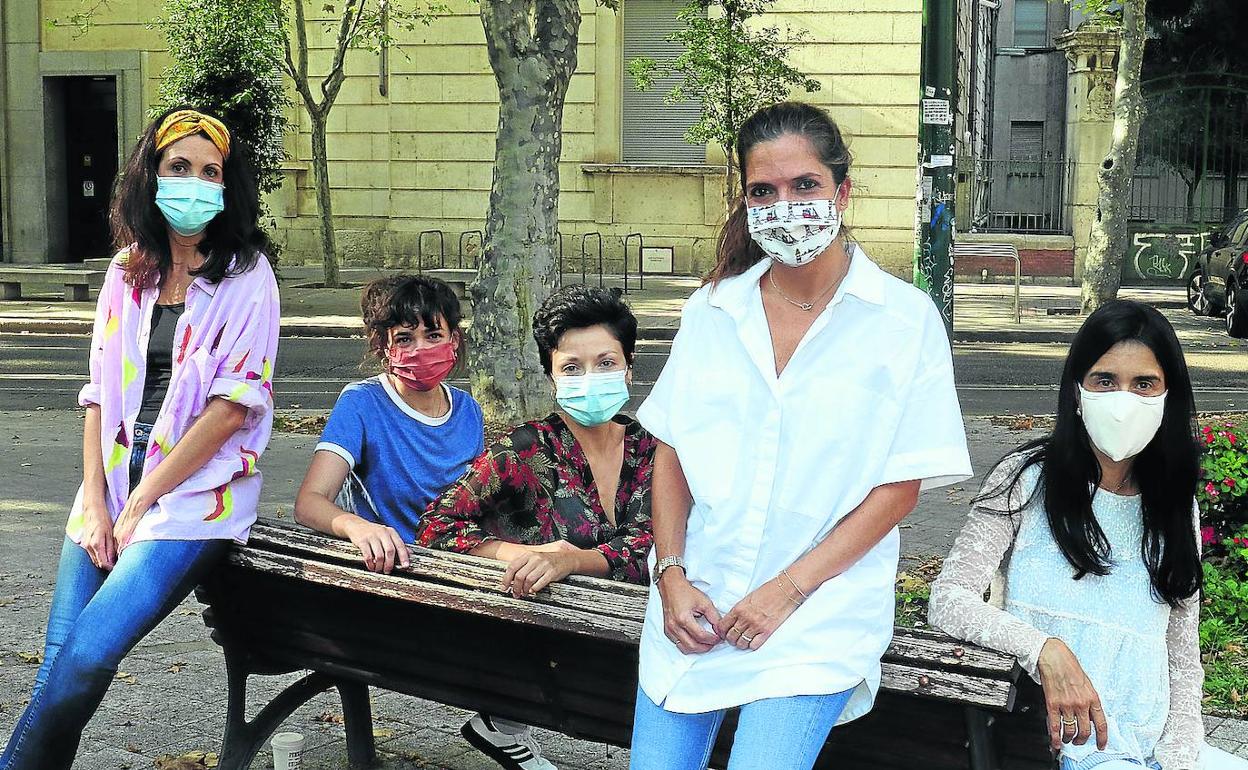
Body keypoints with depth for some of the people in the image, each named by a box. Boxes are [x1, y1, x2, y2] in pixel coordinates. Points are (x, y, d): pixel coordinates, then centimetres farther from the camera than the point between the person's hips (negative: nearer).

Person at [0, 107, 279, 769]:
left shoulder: (246, 276, -4)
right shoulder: (129, 269, 11)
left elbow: (233, 406, -11)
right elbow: (100, 391, 10)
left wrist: (141, 503, -10)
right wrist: (95, 501, -2)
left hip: (200, 487, -5)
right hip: (114, 484, 5)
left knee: (86, 659, -20)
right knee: (57, 666, -6)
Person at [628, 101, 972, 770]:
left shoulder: (904, 320, -4)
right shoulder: (711, 311, 7)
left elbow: (899, 487, -7)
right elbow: (671, 454, 9)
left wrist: (787, 590, -13)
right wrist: (671, 576, -5)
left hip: (815, 619, -3)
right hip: (692, 607, 4)